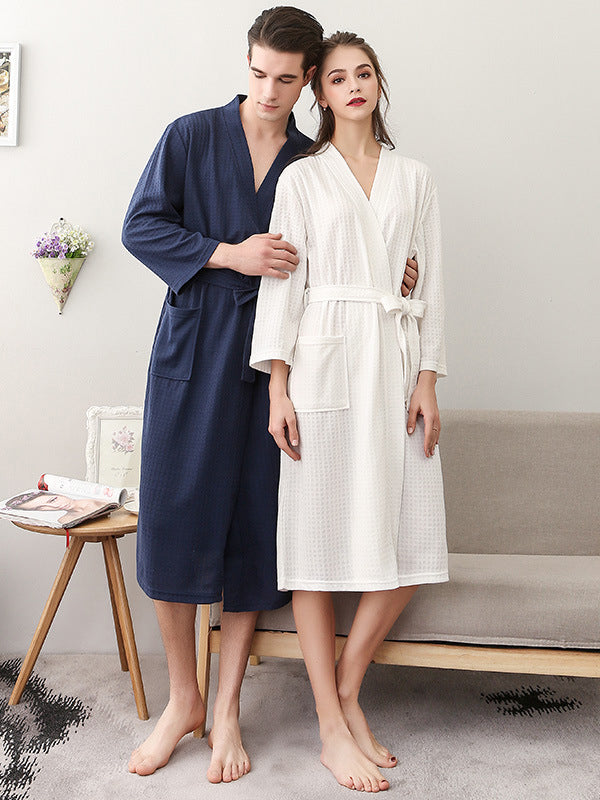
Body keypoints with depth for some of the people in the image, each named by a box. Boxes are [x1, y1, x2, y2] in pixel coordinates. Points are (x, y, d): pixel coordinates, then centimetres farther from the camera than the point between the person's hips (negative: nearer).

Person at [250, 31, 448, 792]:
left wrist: (428, 380, 2)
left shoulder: (414, 179, 16)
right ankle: (332, 728, 6)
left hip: (396, 365, 3)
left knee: (411, 542, -1)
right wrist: (278, 386, -8)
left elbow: (429, 282, 11)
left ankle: (347, 691, 18)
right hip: (325, 364, -3)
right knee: (318, 536, -3)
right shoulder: (302, 178, 8)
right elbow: (283, 279, 1)